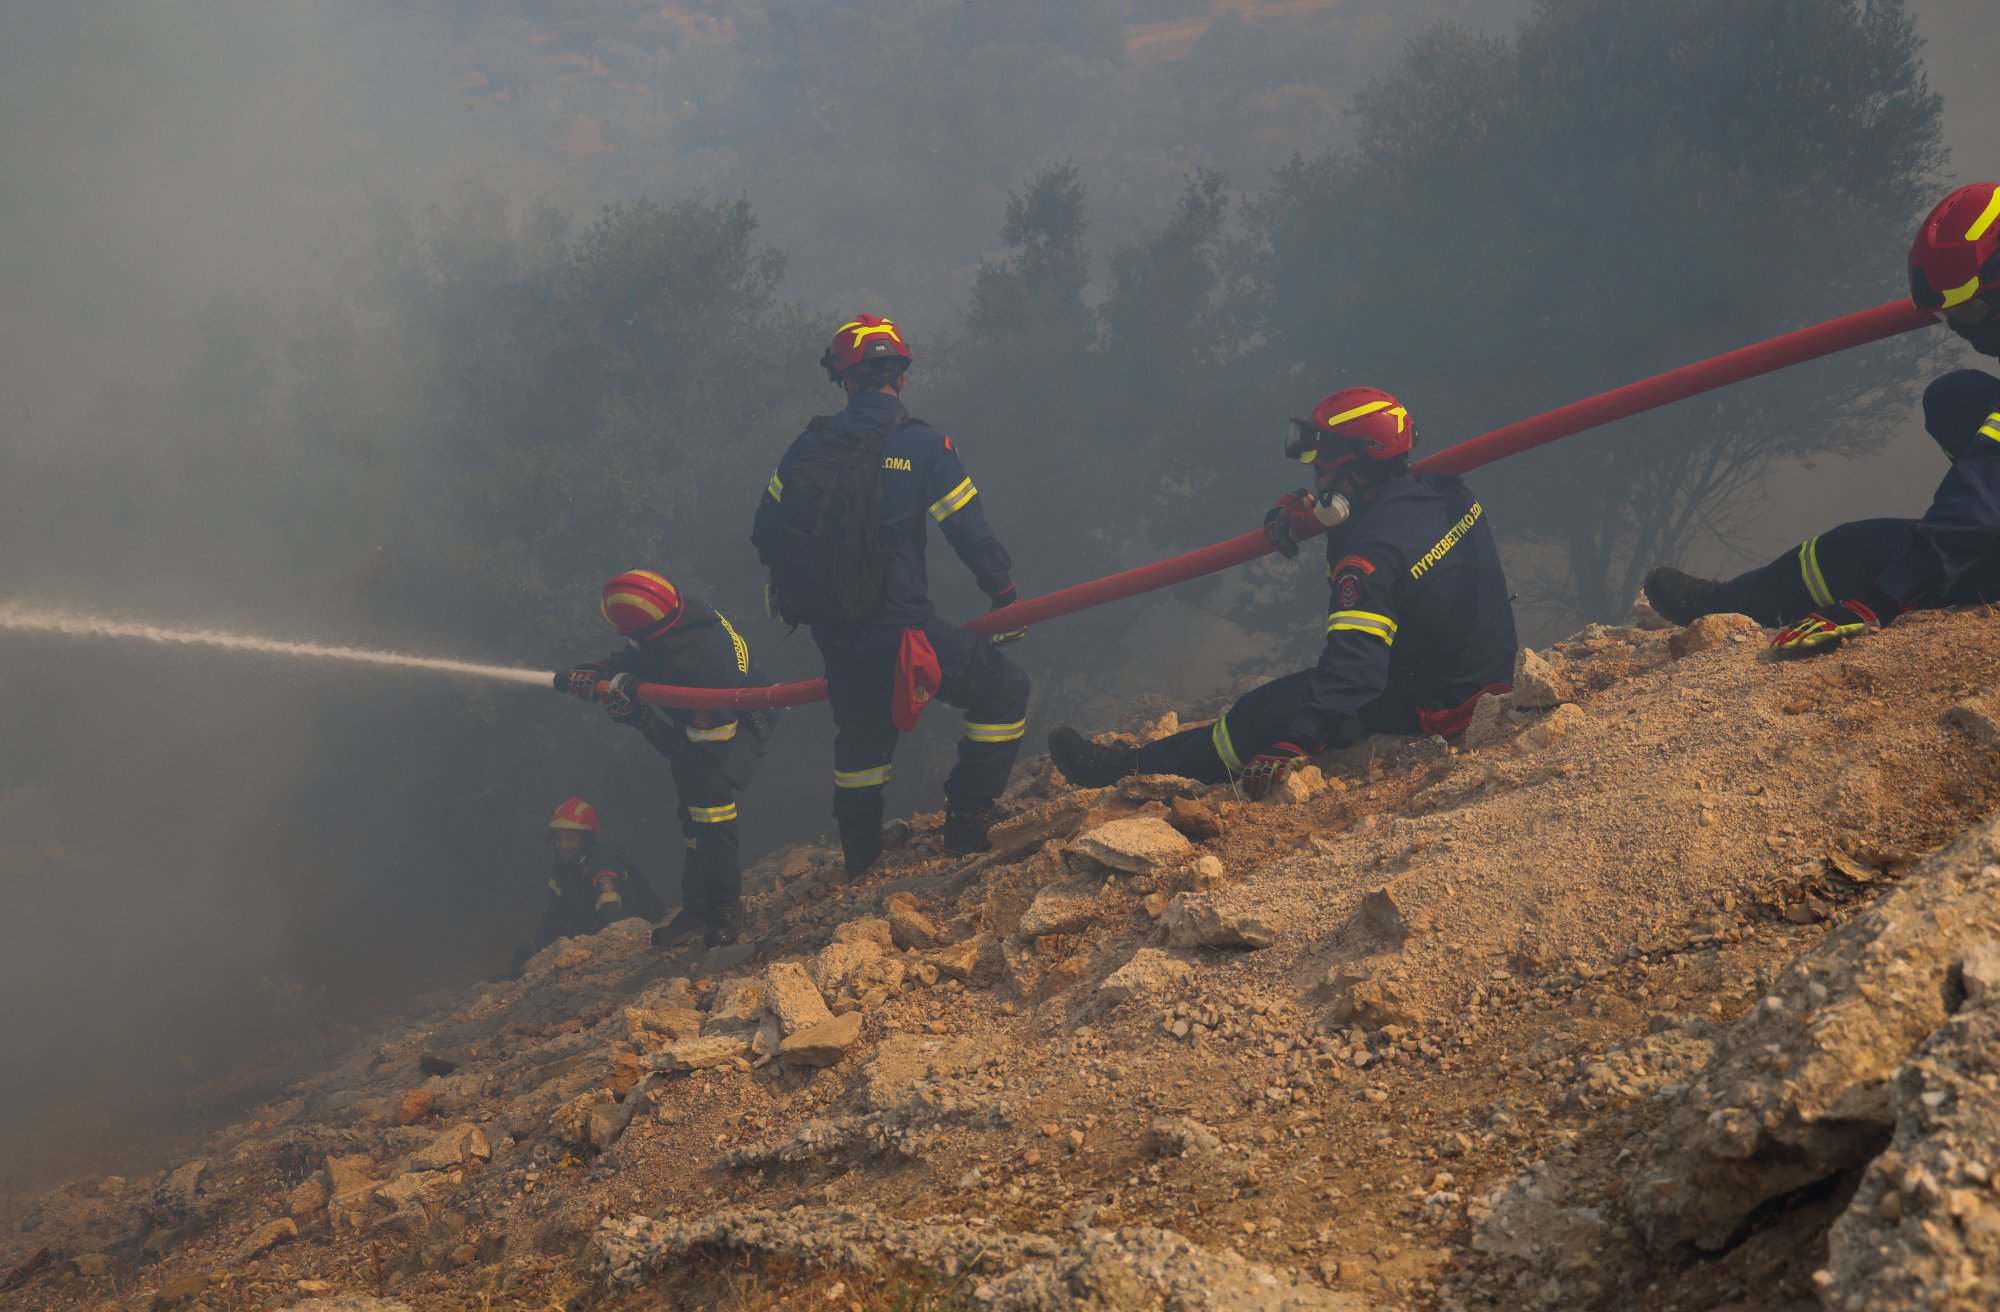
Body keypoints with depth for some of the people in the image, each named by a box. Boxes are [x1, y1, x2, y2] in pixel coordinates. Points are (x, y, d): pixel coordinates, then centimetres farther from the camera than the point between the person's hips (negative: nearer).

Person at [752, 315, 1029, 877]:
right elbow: (971, 532, -9)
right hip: (898, 625, -6)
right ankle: (968, 826, 5)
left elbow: (766, 531, 10)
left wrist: (795, 590, 28)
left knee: (861, 736, 24)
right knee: (1004, 691, 8)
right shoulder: (923, 446, -9)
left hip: (832, 631, 6)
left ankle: (861, 863, 35)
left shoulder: (809, 446, 4)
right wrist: (1006, 598, 6)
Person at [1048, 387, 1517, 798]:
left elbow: (1353, 668, -36)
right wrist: (1308, 513, 9)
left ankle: (1132, 770, 7)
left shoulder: (1372, 556, -28)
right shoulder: (1441, 491, -2)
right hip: (1488, 676, 9)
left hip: (1431, 705, -9)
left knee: (1268, 713, -2)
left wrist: (1294, 747, -39)